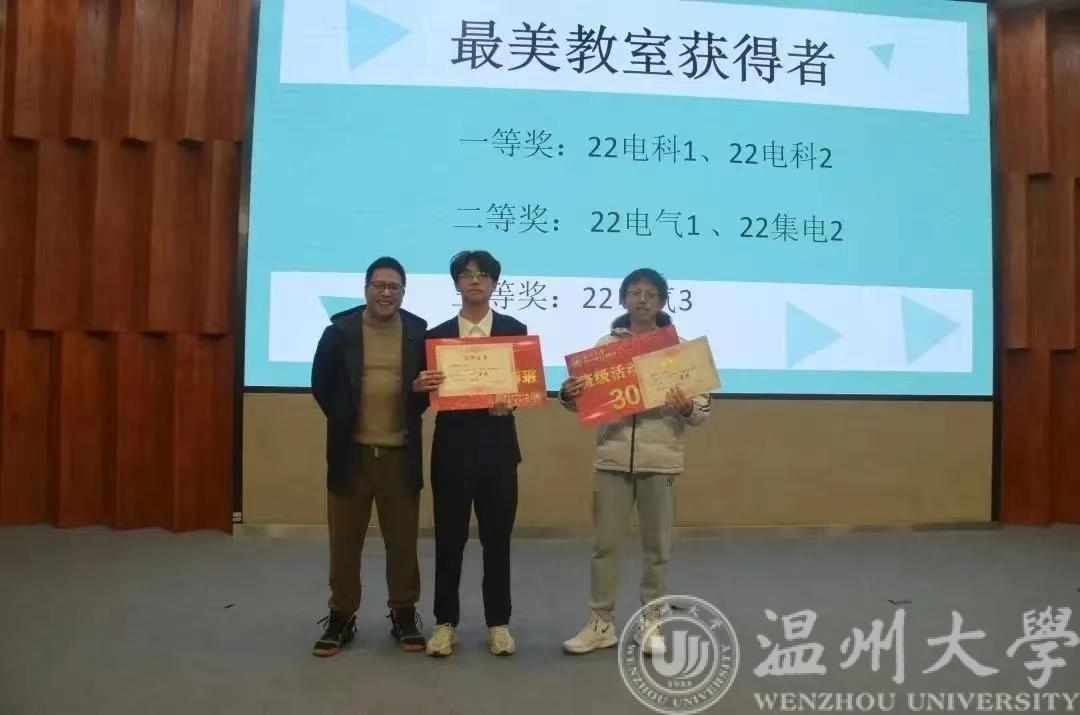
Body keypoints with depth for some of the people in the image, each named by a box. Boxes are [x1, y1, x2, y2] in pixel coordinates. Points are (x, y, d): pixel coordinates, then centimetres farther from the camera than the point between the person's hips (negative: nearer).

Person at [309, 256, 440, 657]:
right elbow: (321, 384, 6)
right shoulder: (340, 330, -2)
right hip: (351, 451, 0)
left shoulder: (419, 332, 1)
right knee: (344, 541, 9)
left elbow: (432, 383, 10)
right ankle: (341, 618, 23)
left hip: (400, 452, 1)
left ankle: (404, 616, 24)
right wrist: (344, 421, 6)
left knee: (402, 540, 9)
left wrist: (421, 391, -9)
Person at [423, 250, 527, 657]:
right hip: (452, 446, 0)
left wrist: (509, 400, -18)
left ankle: (498, 623, 21)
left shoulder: (515, 330, 6)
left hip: (498, 446, 0)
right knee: (449, 539, 7)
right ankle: (445, 623, 20)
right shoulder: (437, 334, 7)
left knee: (497, 538, 8)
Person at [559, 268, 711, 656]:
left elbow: (703, 408, 1)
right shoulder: (605, 345, 6)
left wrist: (687, 409, -21)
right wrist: (567, 395, -15)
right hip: (612, 457, 1)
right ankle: (602, 623, 21)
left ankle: (650, 623, 25)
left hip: (660, 459, -1)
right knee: (605, 543, 7)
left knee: (657, 547, 10)